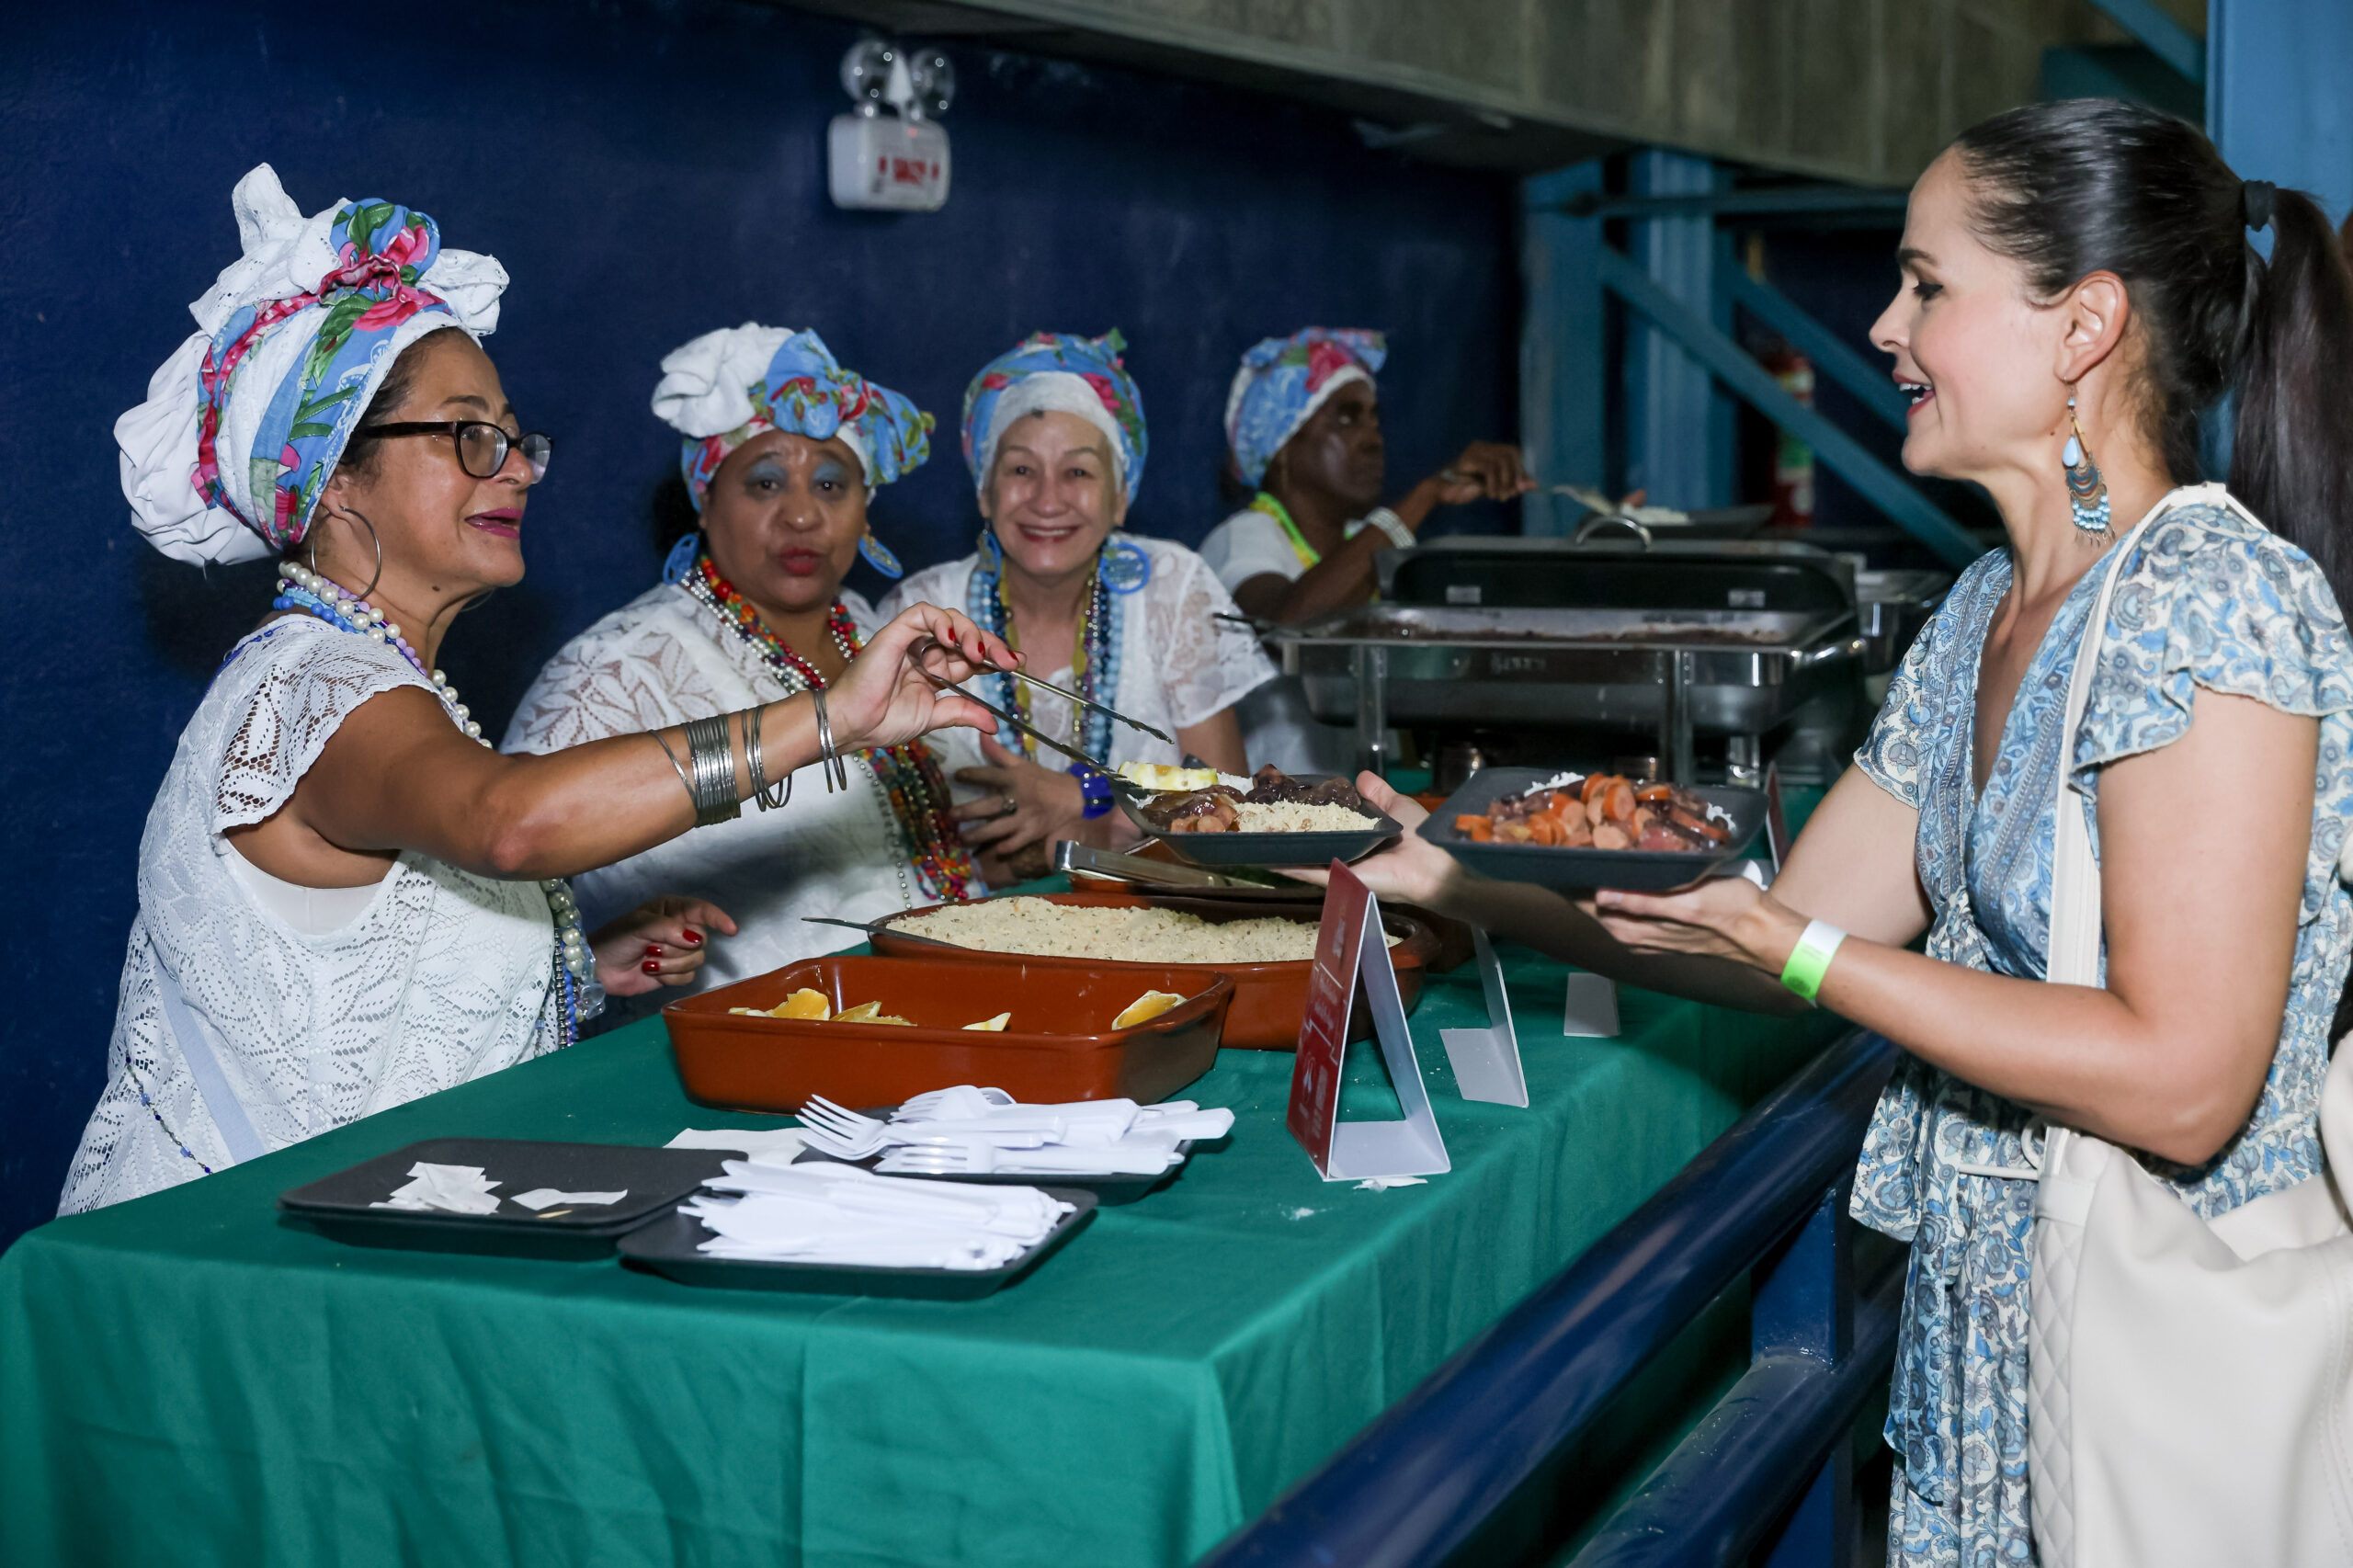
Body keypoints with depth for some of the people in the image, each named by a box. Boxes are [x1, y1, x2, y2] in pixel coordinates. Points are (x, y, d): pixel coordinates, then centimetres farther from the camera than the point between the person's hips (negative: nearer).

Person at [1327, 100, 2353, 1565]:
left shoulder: (2207, 592, -20)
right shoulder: (1989, 608, 8)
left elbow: (2180, 1082, -26)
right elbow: (1794, 929, 9)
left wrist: (1796, 950, -23)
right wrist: (1453, 878, 5)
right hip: (1980, 1330, 8)